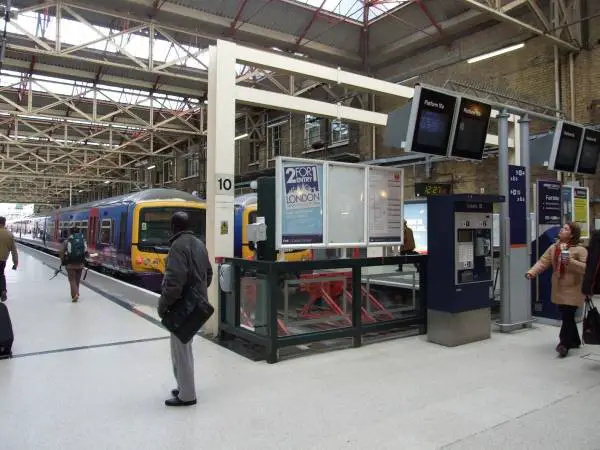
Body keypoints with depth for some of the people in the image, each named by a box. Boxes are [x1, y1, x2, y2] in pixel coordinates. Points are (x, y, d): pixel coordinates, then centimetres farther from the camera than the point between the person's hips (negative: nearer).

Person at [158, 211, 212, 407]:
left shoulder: (178, 245, -17)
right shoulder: (199, 244, 12)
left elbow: (174, 281, -25)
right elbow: (208, 273, 17)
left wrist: (163, 305, -15)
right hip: (197, 303, 9)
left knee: (181, 349, 2)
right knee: (185, 347, 21)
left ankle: (186, 395, 12)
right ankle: (185, 386, 33)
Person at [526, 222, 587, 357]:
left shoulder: (579, 249, -10)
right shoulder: (553, 247, 7)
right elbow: (543, 262, 3)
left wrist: (571, 262, -30)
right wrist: (531, 273, -11)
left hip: (573, 289, -6)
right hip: (558, 289, 6)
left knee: (567, 317, -7)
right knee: (567, 316, 17)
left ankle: (564, 344, -2)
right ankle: (575, 341, 34)